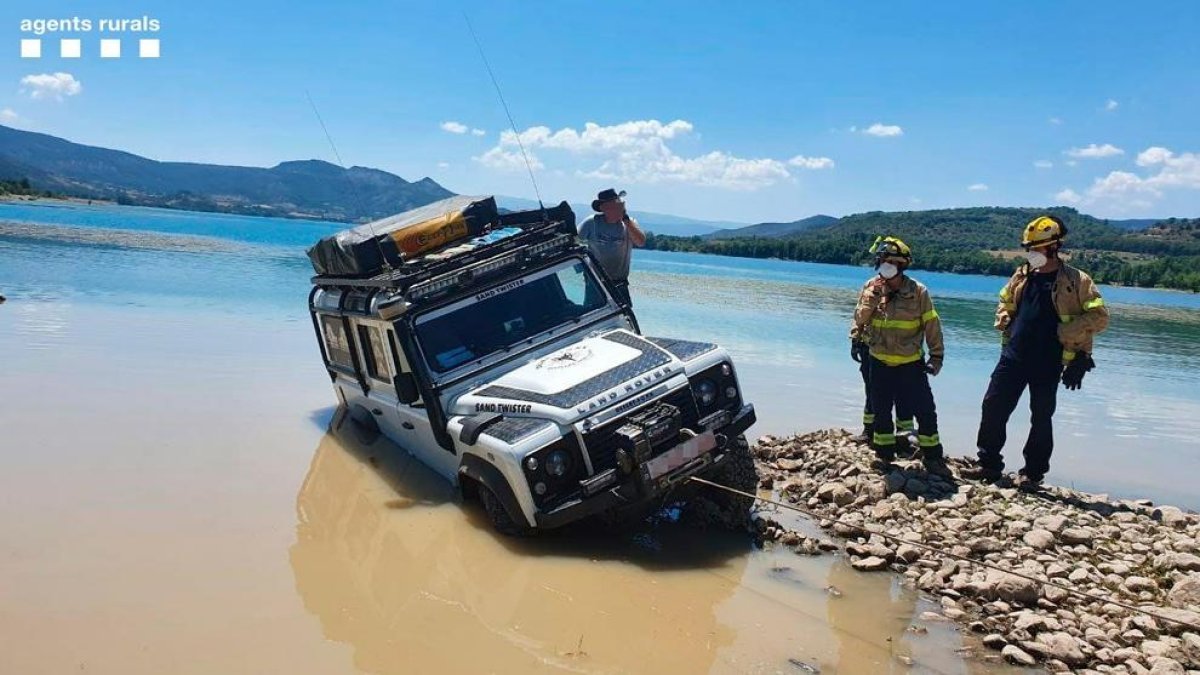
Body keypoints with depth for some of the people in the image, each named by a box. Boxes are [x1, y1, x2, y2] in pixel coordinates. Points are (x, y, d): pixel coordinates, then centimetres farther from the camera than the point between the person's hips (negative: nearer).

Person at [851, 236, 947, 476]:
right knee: (881, 411, 10)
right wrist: (873, 297, -20)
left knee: (925, 411, 1)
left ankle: (932, 458, 14)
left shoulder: (918, 292, -10)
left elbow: (932, 325, -4)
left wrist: (937, 356, -4)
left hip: (911, 364, -2)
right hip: (880, 363, 2)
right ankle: (884, 455, 25)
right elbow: (860, 320, -8)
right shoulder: (873, 288, -3)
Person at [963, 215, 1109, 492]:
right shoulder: (1022, 276, 10)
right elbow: (1005, 303, 26)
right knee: (993, 407, 2)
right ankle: (989, 464, 14)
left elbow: (1100, 317, -6)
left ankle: (1033, 474, 17)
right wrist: (1004, 322, 7)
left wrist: (1065, 331, -15)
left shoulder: (1076, 281, -5)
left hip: (1047, 363, -4)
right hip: (1013, 357, 5)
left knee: (1041, 417, 6)